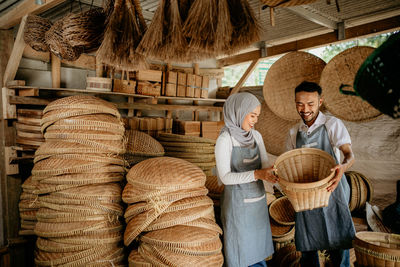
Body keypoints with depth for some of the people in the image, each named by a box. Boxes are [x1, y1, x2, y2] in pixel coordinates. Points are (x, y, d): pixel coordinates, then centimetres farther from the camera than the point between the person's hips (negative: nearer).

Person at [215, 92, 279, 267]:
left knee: (258, 244, 19)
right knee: (239, 248, 9)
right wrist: (257, 174, -30)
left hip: (258, 199, 6)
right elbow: (225, 177, -20)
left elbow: (265, 166, -1)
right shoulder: (224, 140, -17)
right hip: (237, 202, -6)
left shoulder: (256, 136, 1)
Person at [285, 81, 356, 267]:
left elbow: (349, 155, -16)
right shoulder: (294, 132, 10)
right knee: (306, 244, 13)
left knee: (339, 241, 3)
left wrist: (343, 166, -38)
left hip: (331, 189, -4)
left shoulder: (332, 124, -3)